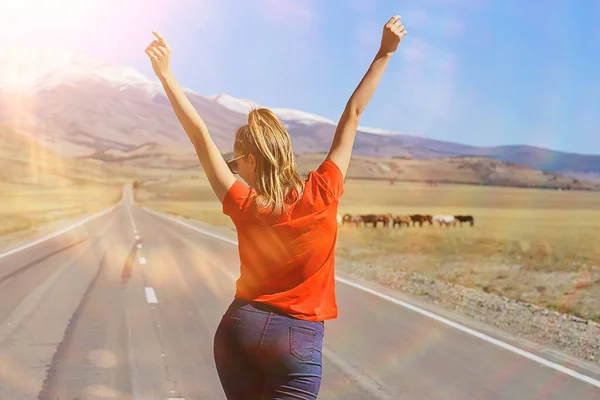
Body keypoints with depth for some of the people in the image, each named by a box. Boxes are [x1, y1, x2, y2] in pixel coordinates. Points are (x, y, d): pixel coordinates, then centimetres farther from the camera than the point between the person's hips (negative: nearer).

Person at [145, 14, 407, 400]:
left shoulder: (246, 207, -10)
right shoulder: (323, 193, -9)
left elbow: (200, 135, -9)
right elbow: (353, 114, -4)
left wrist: (166, 74, -6)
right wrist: (385, 53, 2)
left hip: (241, 329, 2)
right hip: (299, 342, -1)